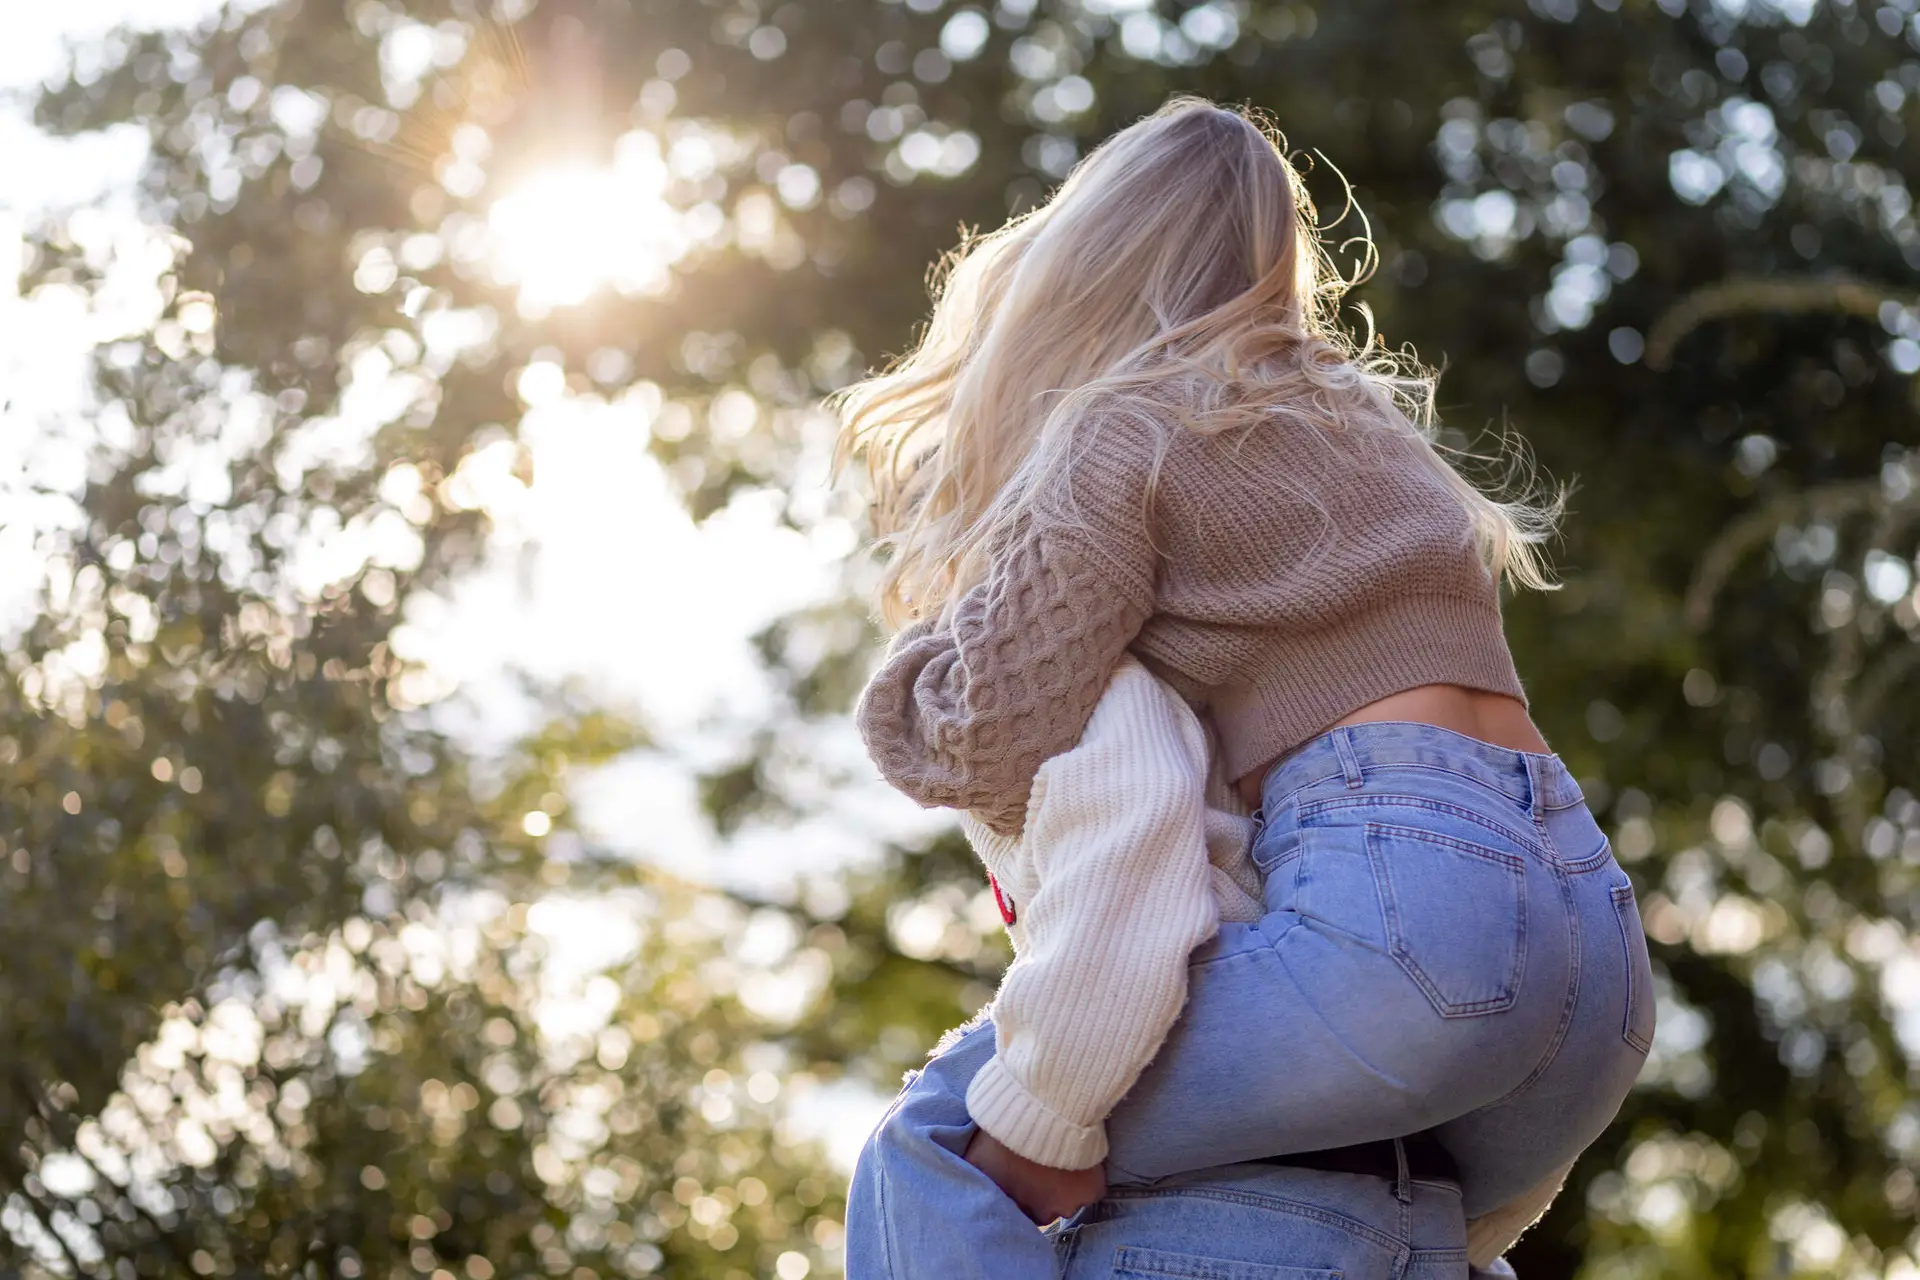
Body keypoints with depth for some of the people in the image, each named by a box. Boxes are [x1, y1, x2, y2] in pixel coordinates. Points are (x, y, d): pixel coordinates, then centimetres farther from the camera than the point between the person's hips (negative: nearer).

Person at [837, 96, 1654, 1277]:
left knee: (931, 1163, -2)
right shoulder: (1370, 423, 27)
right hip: (1603, 926, 8)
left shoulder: (1121, 436, 4)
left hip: (1402, 906, -8)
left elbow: (992, 743, -4)